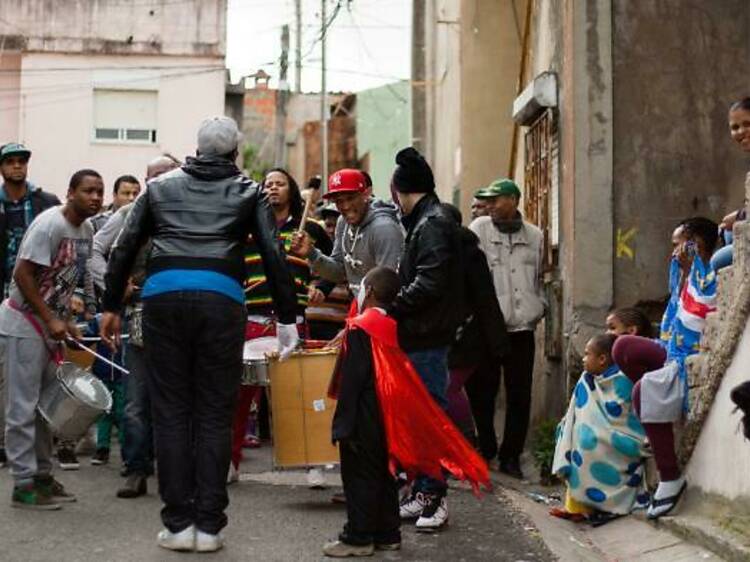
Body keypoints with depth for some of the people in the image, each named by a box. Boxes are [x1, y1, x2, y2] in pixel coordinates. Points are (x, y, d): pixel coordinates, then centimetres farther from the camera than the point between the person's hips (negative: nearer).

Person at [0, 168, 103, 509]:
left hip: (49, 326, 9)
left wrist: (66, 322, 7)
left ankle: (42, 476, 22)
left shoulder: (85, 230, 7)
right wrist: (52, 320, -20)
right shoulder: (50, 224, -18)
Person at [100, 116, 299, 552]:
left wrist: (111, 307, 21)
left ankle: (178, 523, 8)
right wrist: (287, 318, 9)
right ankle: (209, 525, 5)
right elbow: (274, 255, 5)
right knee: (215, 413, 5)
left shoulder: (161, 187, 21)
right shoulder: (249, 192, 15)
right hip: (221, 298, -1)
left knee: (171, 410, 7)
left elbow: (125, 249, 16)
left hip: (162, 294, 2)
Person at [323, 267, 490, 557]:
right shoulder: (391, 327, 7)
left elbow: (351, 380, -18)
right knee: (381, 473, 15)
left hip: (364, 417, -8)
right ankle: (387, 533, 20)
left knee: (359, 476, -1)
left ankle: (358, 537, 4)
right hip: (385, 416, 8)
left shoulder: (360, 328, -15)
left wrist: (343, 424, -16)